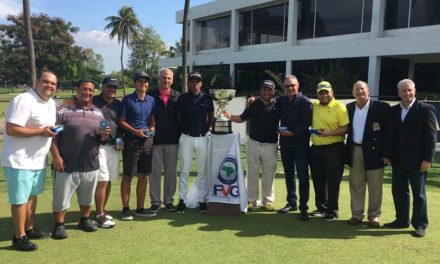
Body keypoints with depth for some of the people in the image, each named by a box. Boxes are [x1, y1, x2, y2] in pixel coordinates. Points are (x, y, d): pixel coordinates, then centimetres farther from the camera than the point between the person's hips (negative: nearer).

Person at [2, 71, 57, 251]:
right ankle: (19, 237, 9)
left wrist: (53, 131, 4)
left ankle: (29, 229, 31)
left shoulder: (51, 103, 10)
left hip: (38, 160, 9)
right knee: (20, 199, -2)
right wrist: (41, 131, -22)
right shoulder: (24, 100, -19)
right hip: (19, 161, -9)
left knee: (32, 195, 18)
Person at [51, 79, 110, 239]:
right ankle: (59, 225, 21)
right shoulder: (63, 111, -5)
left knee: (87, 197, 17)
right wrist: (56, 156, -14)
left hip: (91, 165, 4)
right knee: (61, 198, 5)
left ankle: (85, 220, 36)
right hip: (67, 165, -4)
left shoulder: (98, 113, 10)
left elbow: (101, 137, 15)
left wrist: (104, 135, -9)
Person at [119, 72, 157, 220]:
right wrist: (135, 131, -16)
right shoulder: (127, 100, -4)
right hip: (131, 141, -5)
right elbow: (121, 121, -5)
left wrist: (152, 128, -2)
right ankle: (125, 209, 10)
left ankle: (140, 208, 19)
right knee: (127, 176, 1)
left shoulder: (151, 100, 10)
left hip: (147, 141, 5)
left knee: (143, 176, 9)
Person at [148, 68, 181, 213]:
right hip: (155, 140, -2)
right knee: (155, 172, 4)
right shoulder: (151, 95, 1)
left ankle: (169, 201, 19)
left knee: (171, 172, 8)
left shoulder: (178, 96, 6)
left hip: (172, 140, 2)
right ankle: (155, 202, 14)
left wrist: (180, 135, 1)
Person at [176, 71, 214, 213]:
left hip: (202, 138, 1)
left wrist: (206, 128, 2)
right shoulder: (182, 98, 2)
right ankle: (182, 200, 10)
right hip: (186, 138, 0)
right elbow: (178, 117, 9)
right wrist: (184, 129, 0)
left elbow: (211, 117, 13)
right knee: (184, 170, 3)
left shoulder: (207, 98, 3)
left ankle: (203, 200, 15)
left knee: (203, 171, 6)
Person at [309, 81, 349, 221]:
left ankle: (332, 211, 14)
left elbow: (346, 128, -13)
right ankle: (321, 208, 29)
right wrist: (313, 131, 6)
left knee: (333, 182, 2)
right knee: (318, 181, 14)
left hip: (333, 148, -6)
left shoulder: (339, 107, -7)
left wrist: (329, 133, -23)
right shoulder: (313, 106, 9)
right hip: (316, 148, 6)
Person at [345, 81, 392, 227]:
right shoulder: (349, 108, 8)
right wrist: (347, 150, 5)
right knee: (356, 185, 10)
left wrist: (387, 154, -12)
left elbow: (389, 132, -8)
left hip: (373, 151, -4)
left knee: (374, 186, 5)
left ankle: (374, 215, 17)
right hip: (355, 151, 4)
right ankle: (356, 215, 19)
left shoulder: (382, 107, -7)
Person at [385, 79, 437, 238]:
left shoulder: (426, 109, -5)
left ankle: (420, 225, 15)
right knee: (398, 191, 11)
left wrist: (428, 159, -14)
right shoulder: (393, 111, 9)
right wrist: (389, 155, 5)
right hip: (398, 160, 5)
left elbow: (431, 136, -9)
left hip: (417, 160, -5)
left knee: (418, 193, 5)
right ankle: (402, 220, 24)